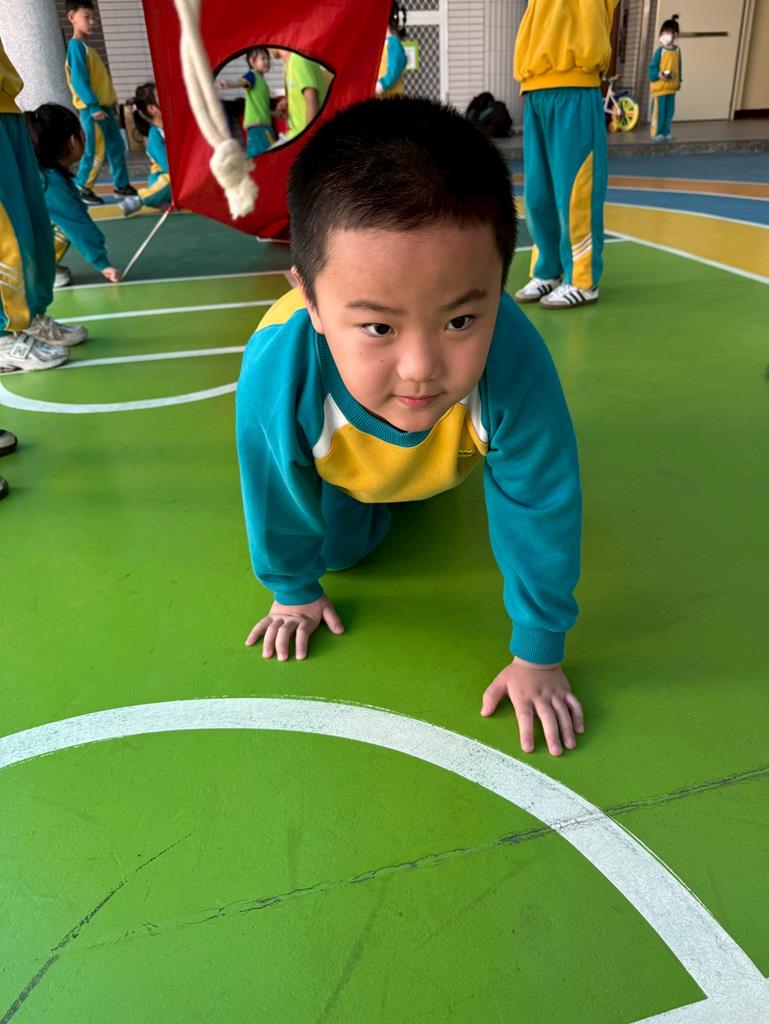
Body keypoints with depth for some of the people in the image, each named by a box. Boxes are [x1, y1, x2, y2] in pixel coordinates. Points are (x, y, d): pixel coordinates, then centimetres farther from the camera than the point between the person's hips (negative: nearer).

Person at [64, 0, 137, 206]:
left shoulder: (87, 47, 18)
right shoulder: (76, 46, -10)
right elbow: (79, 79, -19)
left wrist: (110, 100, 18)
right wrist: (93, 106, -25)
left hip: (104, 106, 10)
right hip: (92, 108, -10)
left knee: (117, 147, 11)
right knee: (96, 152, -8)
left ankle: (121, 185, 19)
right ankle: (81, 188, 0)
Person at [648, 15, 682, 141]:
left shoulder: (677, 50, 7)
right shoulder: (660, 50, -11)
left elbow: (678, 67, 16)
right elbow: (652, 68, -11)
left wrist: (678, 80, 15)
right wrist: (659, 75, -26)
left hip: (672, 87, 6)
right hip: (660, 87, -6)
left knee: (669, 111, 10)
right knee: (659, 111, -4)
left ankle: (665, 132, 19)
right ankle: (656, 133, 5)